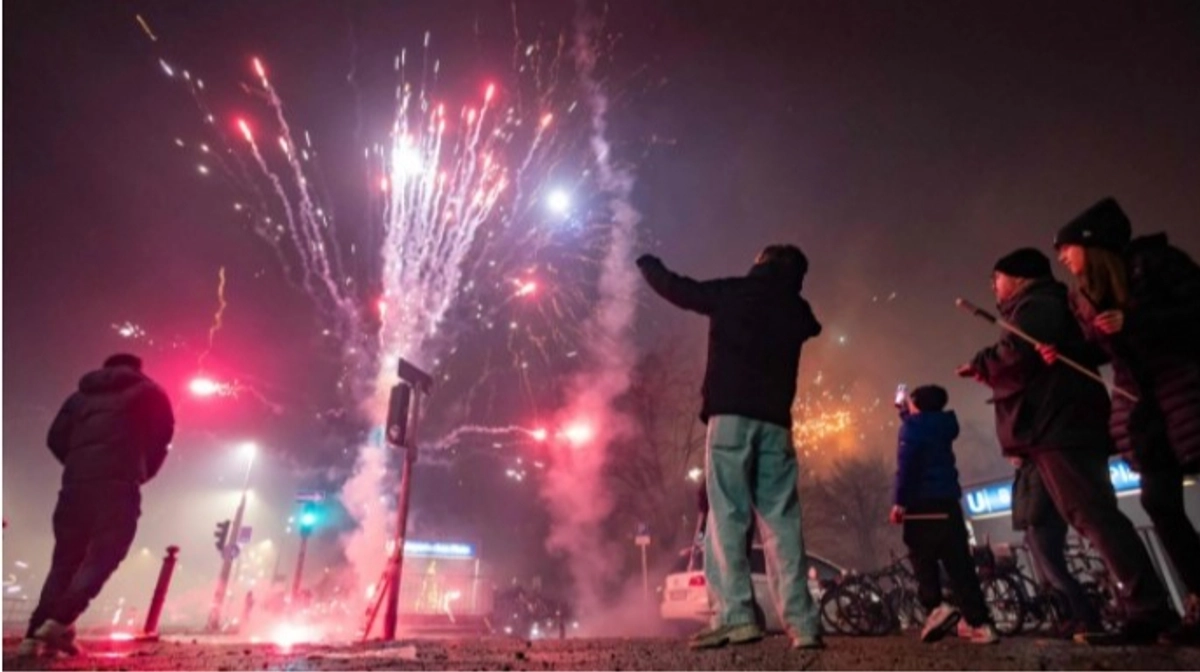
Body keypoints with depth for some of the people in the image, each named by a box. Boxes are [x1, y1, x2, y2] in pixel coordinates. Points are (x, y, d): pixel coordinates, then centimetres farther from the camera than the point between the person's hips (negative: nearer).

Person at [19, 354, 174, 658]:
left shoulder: (82, 395, 26)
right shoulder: (147, 391, 15)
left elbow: (56, 438, 14)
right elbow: (163, 431, 5)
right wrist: (144, 470, 18)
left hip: (76, 480, 5)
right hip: (117, 481, -5)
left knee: (66, 558, 9)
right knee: (103, 554, -6)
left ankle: (35, 634, 1)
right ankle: (60, 622, -21)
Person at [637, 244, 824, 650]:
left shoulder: (733, 292, 7)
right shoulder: (797, 311, 17)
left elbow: (676, 289, 16)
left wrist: (648, 263, 36)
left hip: (731, 416, -4)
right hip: (775, 422, 4)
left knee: (727, 516, -7)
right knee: (781, 521, 4)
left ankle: (736, 616, -15)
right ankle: (802, 623, 1)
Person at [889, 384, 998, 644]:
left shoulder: (914, 426, -3)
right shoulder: (943, 426, 16)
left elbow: (906, 463, -15)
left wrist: (899, 501, -16)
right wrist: (904, 410, 54)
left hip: (922, 503, -6)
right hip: (948, 502, 6)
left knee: (923, 560, 1)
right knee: (959, 564, 6)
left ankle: (936, 607, -15)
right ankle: (981, 623, 3)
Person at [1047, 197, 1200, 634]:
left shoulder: (1154, 260, -8)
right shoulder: (1082, 297, 9)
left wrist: (1133, 321, -24)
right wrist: (1063, 354, -3)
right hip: (1139, 404, 6)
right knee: (1159, 500, 4)